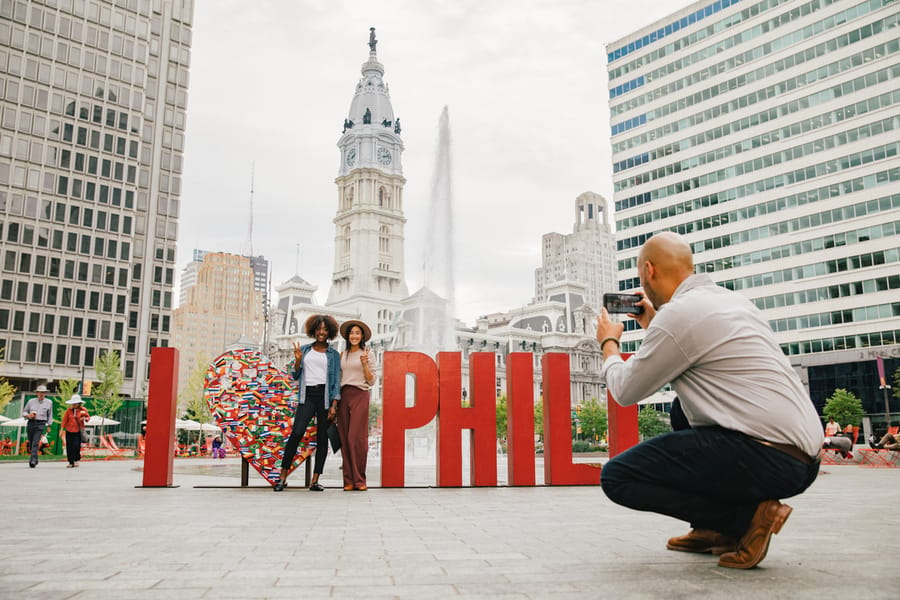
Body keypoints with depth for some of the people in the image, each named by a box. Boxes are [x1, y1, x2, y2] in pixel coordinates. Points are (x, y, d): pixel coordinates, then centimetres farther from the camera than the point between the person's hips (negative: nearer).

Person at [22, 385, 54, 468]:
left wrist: (49, 425, 11)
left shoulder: (49, 402, 7)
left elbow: (50, 415, 14)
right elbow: (24, 412, 14)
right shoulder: (31, 401, 8)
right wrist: (28, 415, -8)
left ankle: (33, 460, -20)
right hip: (30, 423, 2)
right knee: (30, 443, 8)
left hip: (40, 424, -2)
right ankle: (35, 459, 25)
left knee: (35, 443, -15)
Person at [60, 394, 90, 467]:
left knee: (76, 445, -13)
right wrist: (62, 429, 4)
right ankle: (71, 462, 12)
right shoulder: (69, 410, 3)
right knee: (69, 447, 2)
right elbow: (64, 419, 7)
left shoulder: (82, 409, 1)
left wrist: (85, 418, -16)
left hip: (78, 431, -2)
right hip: (69, 431, 2)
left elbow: (88, 417, 7)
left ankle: (77, 459, 8)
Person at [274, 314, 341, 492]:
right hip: (307, 395, 0)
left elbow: (336, 381, 5)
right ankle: (283, 475, -8)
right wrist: (298, 360, -3)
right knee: (297, 432, -15)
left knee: (322, 437, 0)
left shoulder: (333, 354, 11)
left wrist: (334, 405, -5)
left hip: (325, 395, 0)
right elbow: (296, 376, 15)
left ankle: (315, 480, 5)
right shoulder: (304, 349, 15)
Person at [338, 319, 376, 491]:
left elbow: (371, 381, 1)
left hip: (360, 395, -4)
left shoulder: (366, 354, 5)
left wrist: (365, 364, -11)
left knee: (357, 437, -10)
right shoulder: (343, 355, 15)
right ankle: (349, 480, 4)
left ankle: (359, 480, -4)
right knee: (345, 438, 0)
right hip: (344, 396, 4)